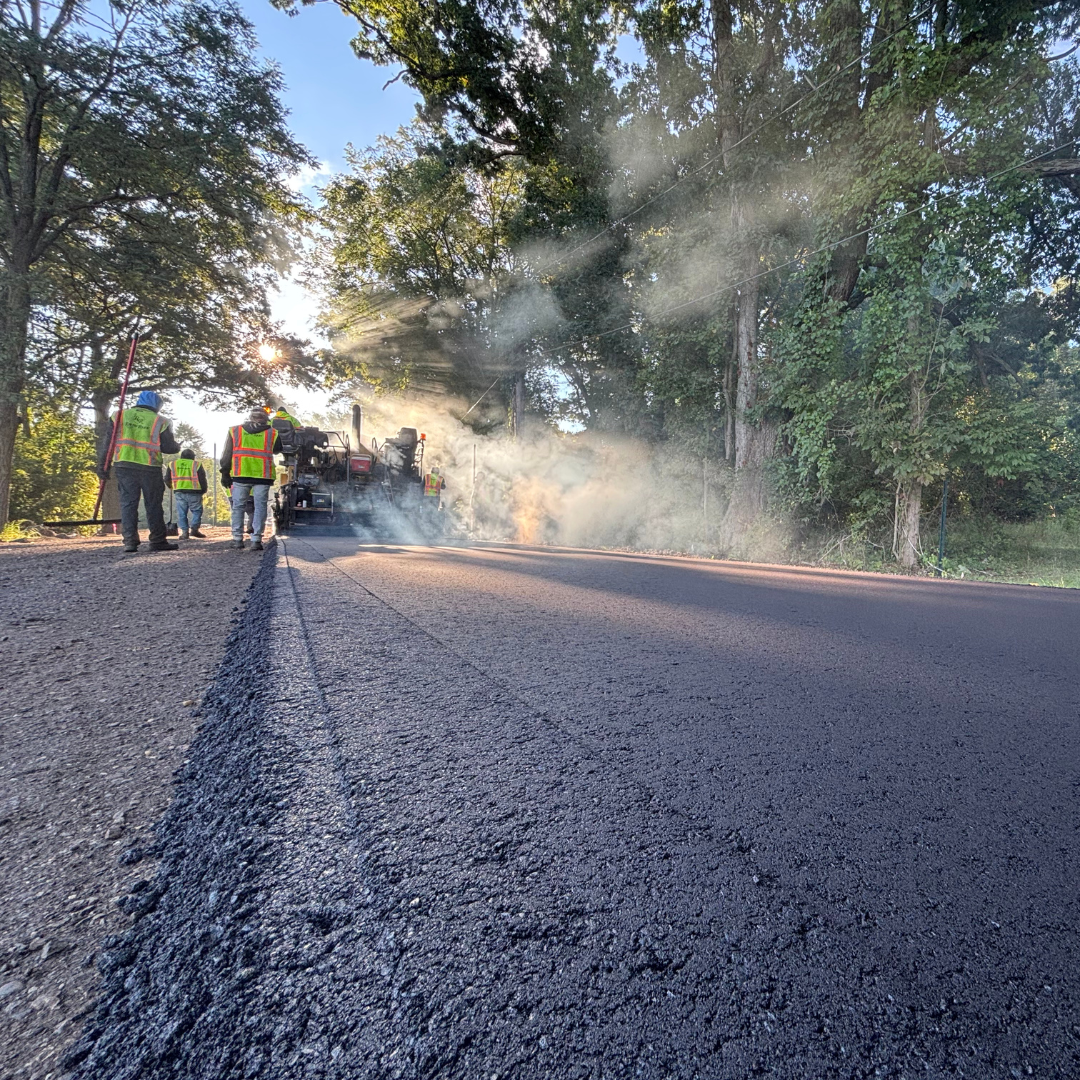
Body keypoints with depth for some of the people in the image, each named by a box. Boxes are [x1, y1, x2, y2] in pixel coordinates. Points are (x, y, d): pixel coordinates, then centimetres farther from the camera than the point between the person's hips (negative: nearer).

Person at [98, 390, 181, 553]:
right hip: (150, 468, -2)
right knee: (153, 505, 5)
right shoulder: (160, 422, -1)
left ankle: (130, 541, 1)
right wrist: (177, 446, 22)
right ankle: (157, 541, 7)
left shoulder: (119, 416, 8)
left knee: (128, 503, 6)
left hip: (124, 467, 2)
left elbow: (108, 442, 6)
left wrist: (103, 465, 8)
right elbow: (169, 447, -1)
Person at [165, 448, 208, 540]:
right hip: (194, 492, -2)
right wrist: (203, 491, 15)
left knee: (182, 513, 7)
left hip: (179, 492, 2)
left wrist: (172, 487, 37)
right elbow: (203, 480, 1)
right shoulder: (196, 465, 3)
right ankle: (194, 529, -5)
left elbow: (167, 479, 17)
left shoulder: (172, 465, 13)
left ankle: (184, 532, 1)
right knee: (197, 510, 7)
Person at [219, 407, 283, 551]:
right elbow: (278, 449, 19)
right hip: (262, 476, -1)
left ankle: (237, 539, 13)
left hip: (240, 475, 1)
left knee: (238, 506, 11)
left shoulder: (234, 431, 9)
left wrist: (225, 474, 14)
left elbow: (226, 455, 9)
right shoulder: (272, 433, 4)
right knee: (260, 507, 3)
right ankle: (256, 540, -1)